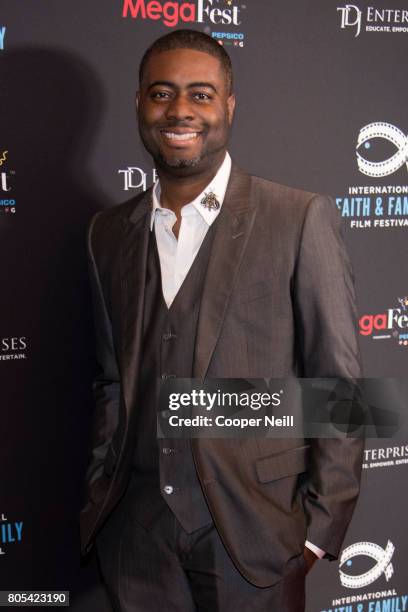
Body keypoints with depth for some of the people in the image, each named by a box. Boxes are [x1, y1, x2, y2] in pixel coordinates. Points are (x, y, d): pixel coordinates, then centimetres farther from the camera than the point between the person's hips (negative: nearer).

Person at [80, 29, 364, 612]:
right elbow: (113, 382, 12)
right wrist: (98, 498, 8)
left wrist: (321, 524, -7)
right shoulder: (109, 232, 6)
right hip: (136, 529, 4)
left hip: (254, 526, -3)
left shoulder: (302, 219, -8)